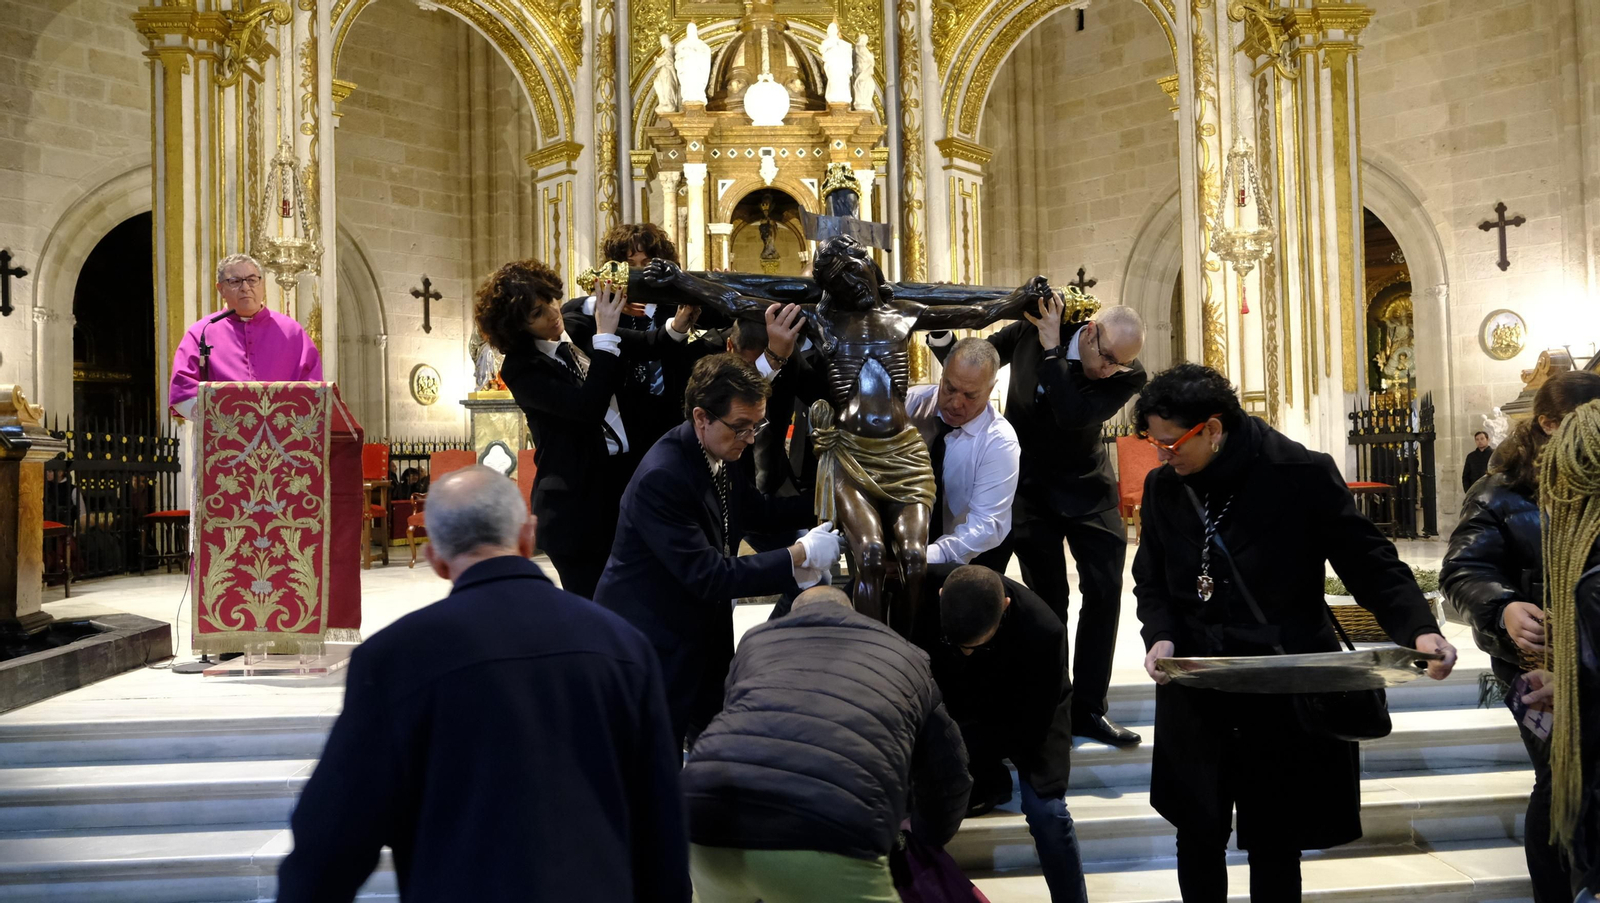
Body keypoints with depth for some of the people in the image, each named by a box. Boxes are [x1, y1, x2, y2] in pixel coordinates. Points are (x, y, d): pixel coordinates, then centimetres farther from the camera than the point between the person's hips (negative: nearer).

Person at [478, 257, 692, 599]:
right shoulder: (521, 368, -12)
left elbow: (644, 346, 10)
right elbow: (588, 408, -24)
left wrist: (676, 327, -12)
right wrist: (605, 336, -21)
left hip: (628, 479, 6)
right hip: (576, 503, -5)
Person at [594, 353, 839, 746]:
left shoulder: (726, 453, -4)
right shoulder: (661, 478, -30)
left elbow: (754, 509, 15)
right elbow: (707, 575, -31)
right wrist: (800, 555, -31)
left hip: (705, 626, 8)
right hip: (652, 638, -8)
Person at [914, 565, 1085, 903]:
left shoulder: (1043, 631, -37)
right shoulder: (925, 589, -31)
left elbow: (1030, 726, -28)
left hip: (1029, 711, -3)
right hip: (959, 702, 3)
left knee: (1044, 808, -21)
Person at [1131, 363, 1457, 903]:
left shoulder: (1303, 475, -13)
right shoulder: (1163, 486, -1)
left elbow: (1370, 564, -9)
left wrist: (1419, 630, -25)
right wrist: (1161, 636, -10)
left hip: (1285, 692, -3)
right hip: (1194, 696, 4)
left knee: (1275, 843, 9)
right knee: (1197, 835, 14)